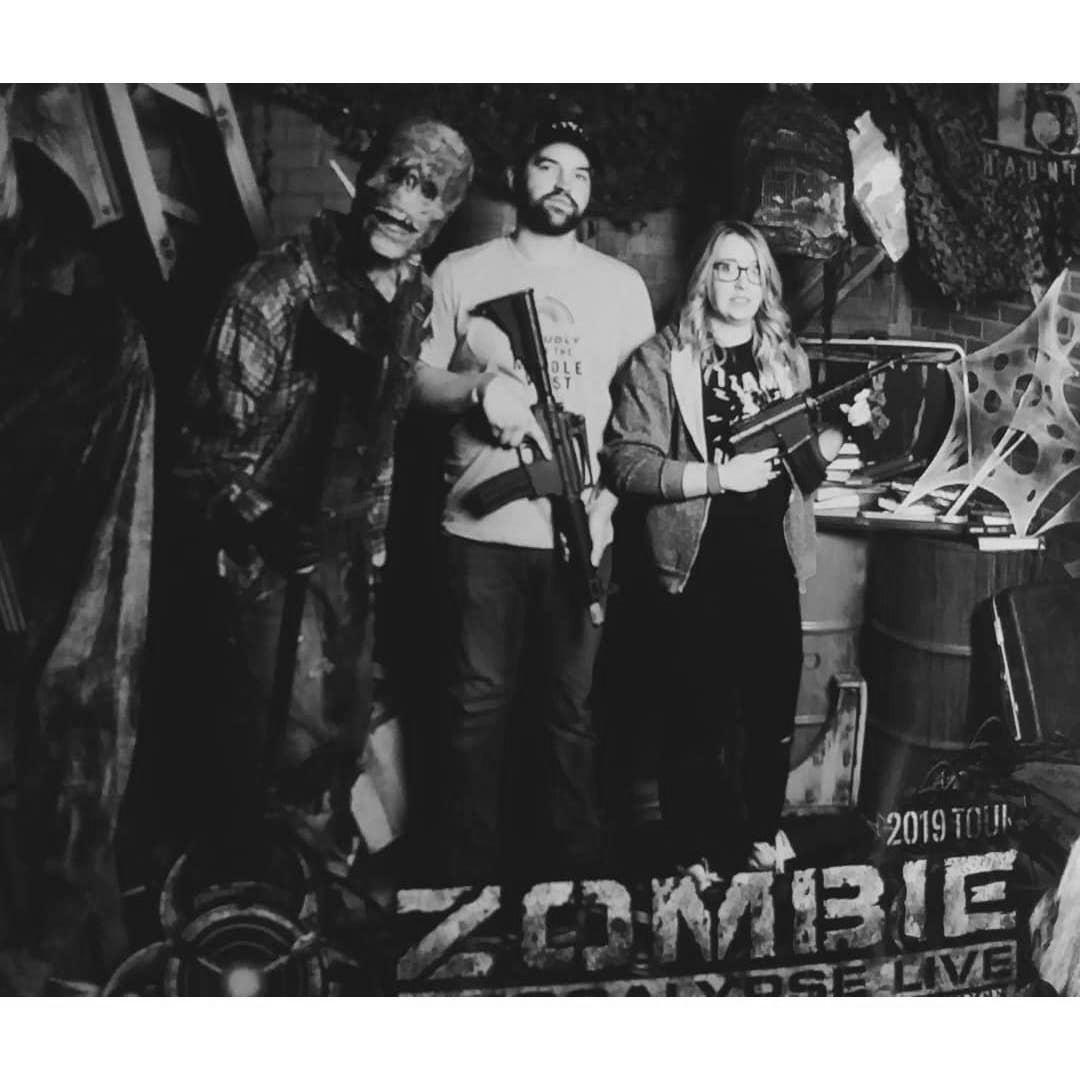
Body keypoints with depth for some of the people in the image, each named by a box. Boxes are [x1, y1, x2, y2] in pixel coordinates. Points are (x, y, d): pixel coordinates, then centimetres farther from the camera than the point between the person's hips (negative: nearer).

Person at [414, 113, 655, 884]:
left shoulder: (622, 285, 10)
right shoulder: (461, 273, 7)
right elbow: (417, 380, 9)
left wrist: (608, 500, -3)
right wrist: (478, 386, -12)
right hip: (482, 524, 0)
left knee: (572, 710, 5)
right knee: (479, 704, 4)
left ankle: (577, 864, 18)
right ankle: (473, 868, 17)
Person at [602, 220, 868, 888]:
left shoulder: (788, 359, 9)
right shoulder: (660, 361, -7)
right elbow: (625, 464, -14)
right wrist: (718, 475, -21)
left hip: (773, 564, 5)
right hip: (695, 568, -4)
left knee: (774, 717, 15)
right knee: (697, 724, 5)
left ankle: (763, 832, 37)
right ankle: (697, 853, 23)